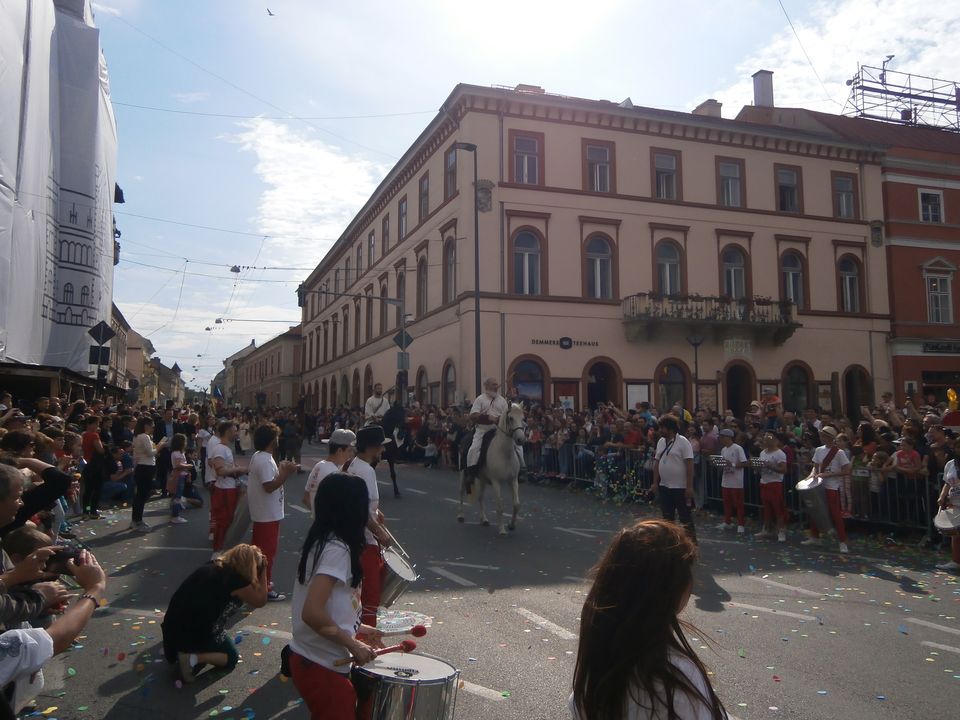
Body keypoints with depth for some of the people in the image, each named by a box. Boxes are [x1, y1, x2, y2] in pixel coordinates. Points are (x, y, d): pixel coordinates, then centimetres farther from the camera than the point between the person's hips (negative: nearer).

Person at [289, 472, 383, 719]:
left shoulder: (320, 541, 6)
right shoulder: (337, 550, -22)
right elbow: (312, 612, -30)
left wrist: (357, 628, 18)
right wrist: (354, 645, -20)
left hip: (308, 658, 9)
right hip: (323, 666, -9)